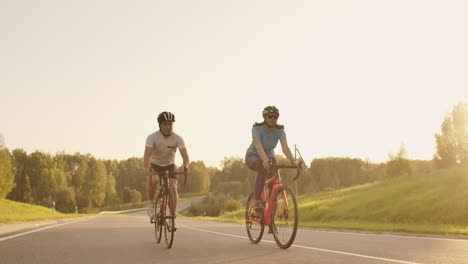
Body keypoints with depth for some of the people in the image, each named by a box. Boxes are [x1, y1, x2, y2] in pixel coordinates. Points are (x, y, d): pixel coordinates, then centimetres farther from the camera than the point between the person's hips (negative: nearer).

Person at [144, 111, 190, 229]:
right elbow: (147, 154, -35)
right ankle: (150, 203, -9)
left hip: (169, 165, 1)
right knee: (153, 180, -34)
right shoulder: (152, 137, -23)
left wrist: (186, 166, -51)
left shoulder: (177, 138, -19)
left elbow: (185, 155, -30)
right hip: (155, 165, -1)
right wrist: (147, 169, -54)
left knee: (173, 188, -19)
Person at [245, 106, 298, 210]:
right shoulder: (257, 128, -26)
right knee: (263, 169, -36)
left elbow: (285, 147, -30)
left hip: (269, 156, 4)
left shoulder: (280, 131, -17)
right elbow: (258, 145, -42)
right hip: (253, 156, -4)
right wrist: (265, 160, -60)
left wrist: (293, 161, -48)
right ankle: (257, 202, -32)